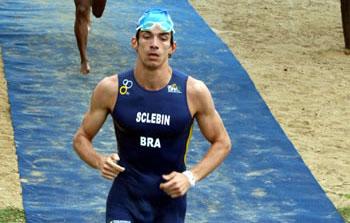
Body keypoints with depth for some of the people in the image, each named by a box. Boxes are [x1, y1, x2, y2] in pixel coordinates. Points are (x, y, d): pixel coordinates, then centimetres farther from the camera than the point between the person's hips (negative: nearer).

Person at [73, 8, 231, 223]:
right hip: (125, 199, -1)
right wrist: (100, 162, -18)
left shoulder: (194, 92, -9)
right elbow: (81, 138, 3)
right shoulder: (111, 89, -9)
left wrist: (191, 177, -12)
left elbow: (222, 143, 3)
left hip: (171, 200, 1)